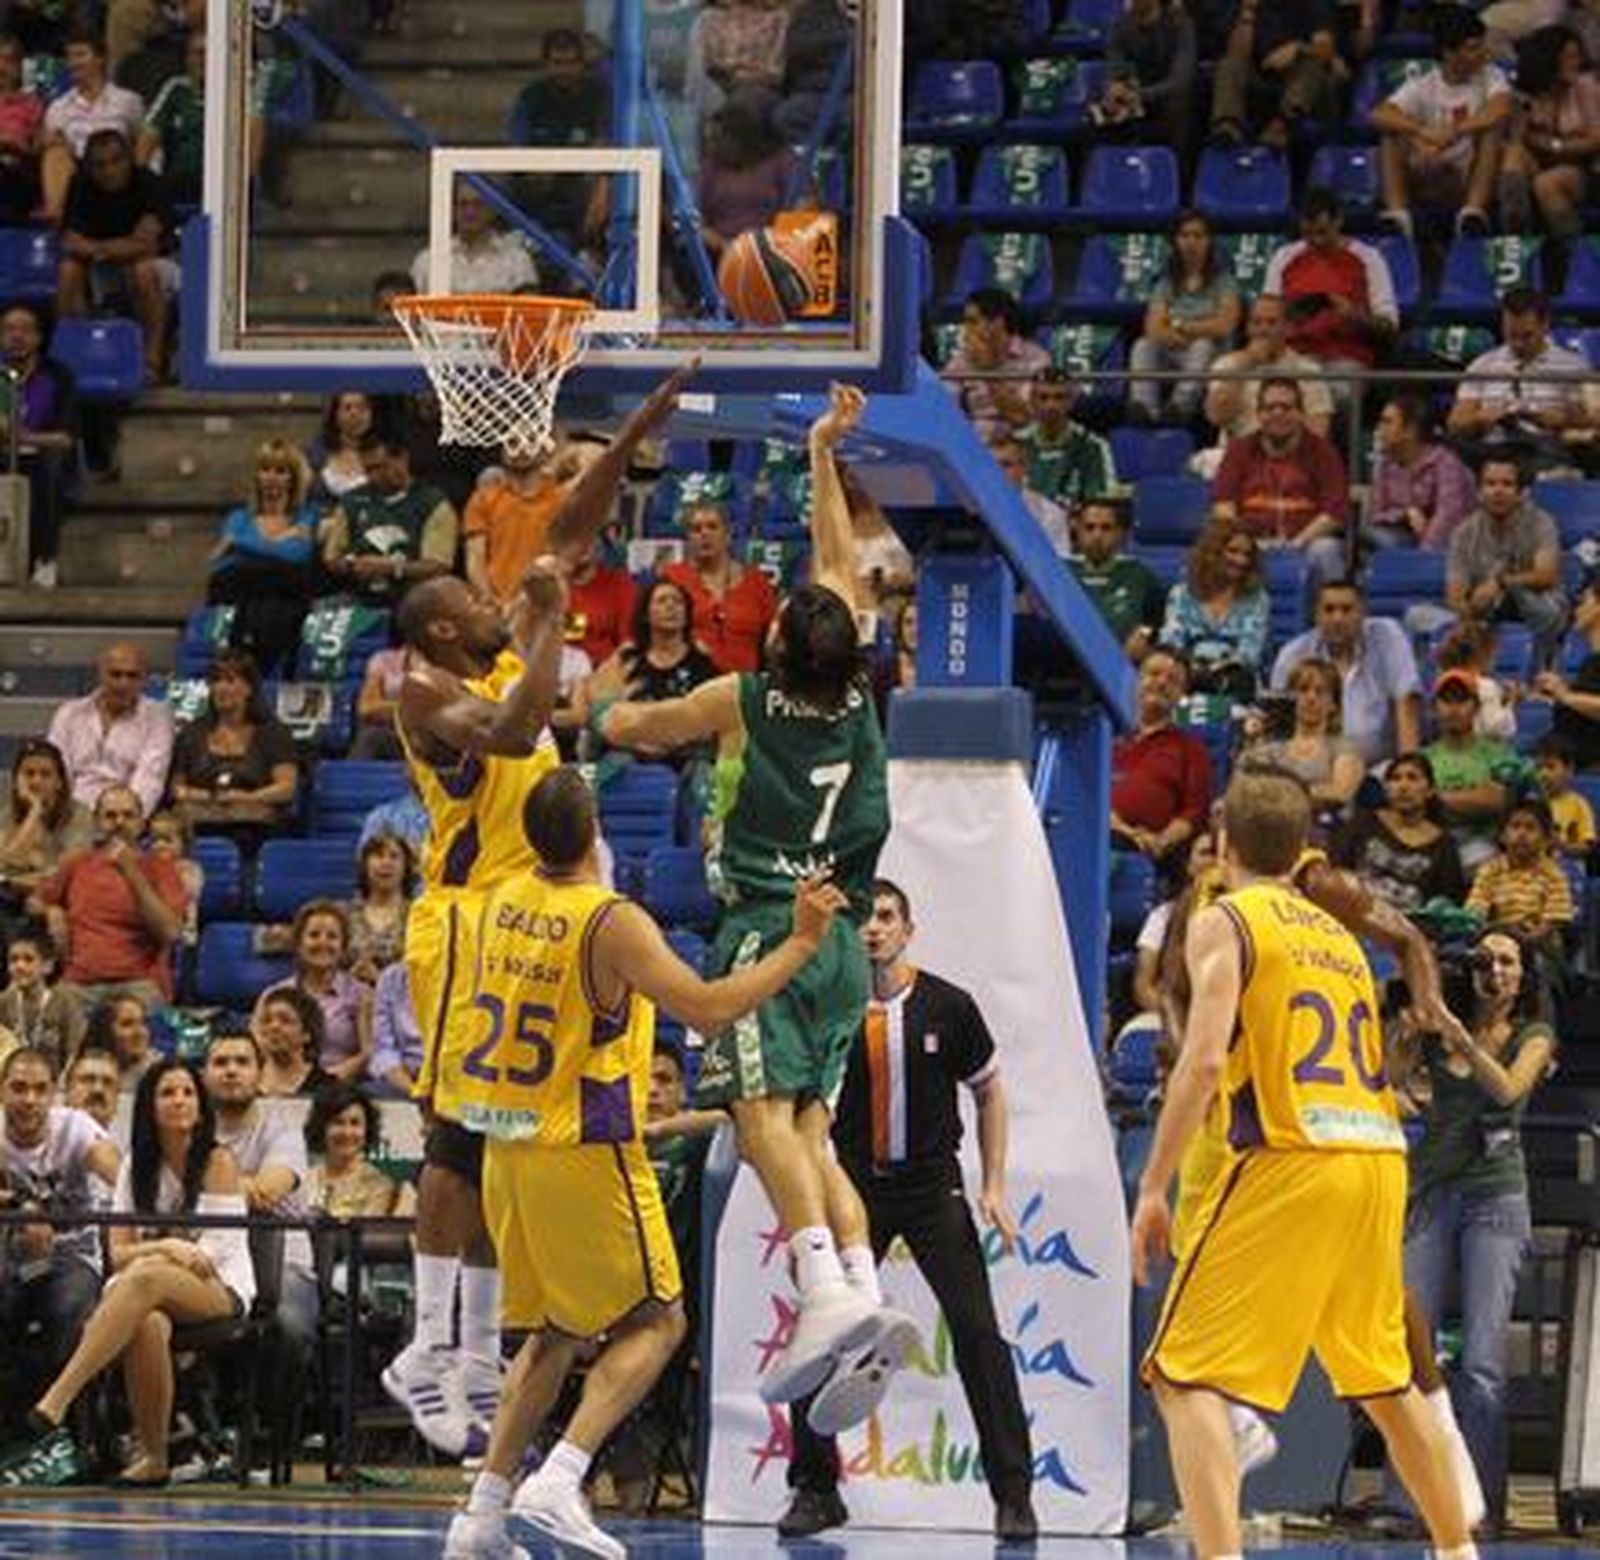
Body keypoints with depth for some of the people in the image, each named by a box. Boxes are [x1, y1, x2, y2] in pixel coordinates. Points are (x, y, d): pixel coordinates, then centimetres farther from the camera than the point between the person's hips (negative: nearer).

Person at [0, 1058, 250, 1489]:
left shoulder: (217, 1161, -1)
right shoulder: (137, 1167, 10)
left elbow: (215, 1252, -6)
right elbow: (118, 1254, 4)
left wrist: (149, 1253, -14)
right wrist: (166, 1247, -15)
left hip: (221, 1290, -3)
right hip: (152, 1297, 3)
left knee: (145, 1278, -38)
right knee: (147, 1326, -38)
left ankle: (52, 1407, -49)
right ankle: (151, 1458, -28)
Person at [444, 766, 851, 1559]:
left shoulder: (500, 904, 3)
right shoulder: (614, 923, -18)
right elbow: (707, 1008, -25)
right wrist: (802, 944, -19)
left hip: (508, 1147, 7)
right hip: (586, 1154, -7)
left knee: (555, 1332, 20)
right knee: (655, 1321, 5)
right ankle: (558, 1482, -12)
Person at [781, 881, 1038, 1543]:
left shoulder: (947, 1006, -3)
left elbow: (989, 1089, 8)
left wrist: (994, 1186, 1)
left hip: (932, 1183, -1)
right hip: (854, 1183, 1)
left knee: (977, 1332, -10)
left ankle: (1013, 1494, -3)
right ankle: (815, 1489, 11)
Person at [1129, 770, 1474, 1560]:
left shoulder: (1224, 922, 2)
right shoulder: (1337, 934, 23)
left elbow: (1204, 1060, -11)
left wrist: (1151, 1187, -9)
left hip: (1291, 1163, -7)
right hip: (1379, 1160, 7)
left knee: (1184, 1378, -7)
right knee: (1385, 1379, 25)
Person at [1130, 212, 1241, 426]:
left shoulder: (1222, 282, 7)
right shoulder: (1166, 285, 15)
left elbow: (1224, 326, -6)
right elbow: (1153, 330, 0)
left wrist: (1181, 328, -3)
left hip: (1209, 360, -2)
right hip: (1169, 361, 2)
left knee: (1202, 346, -35)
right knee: (1143, 346, -27)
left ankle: (1182, 404, -53)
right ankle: (1144, 405, -49)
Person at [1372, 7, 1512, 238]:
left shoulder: (1490, 76, 0)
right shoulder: (1422, 86, 0)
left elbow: (1500, 112, -21)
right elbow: (1379, 116, -16)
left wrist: (1452, 133, -30)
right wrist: (1422, 132, -32)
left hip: (1474, 180, -1)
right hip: (1428, 182, 1)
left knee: (1492, 131, -25)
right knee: (1391, 134, -19)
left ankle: (1474, 210, -42)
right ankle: (1397, 213, -35)